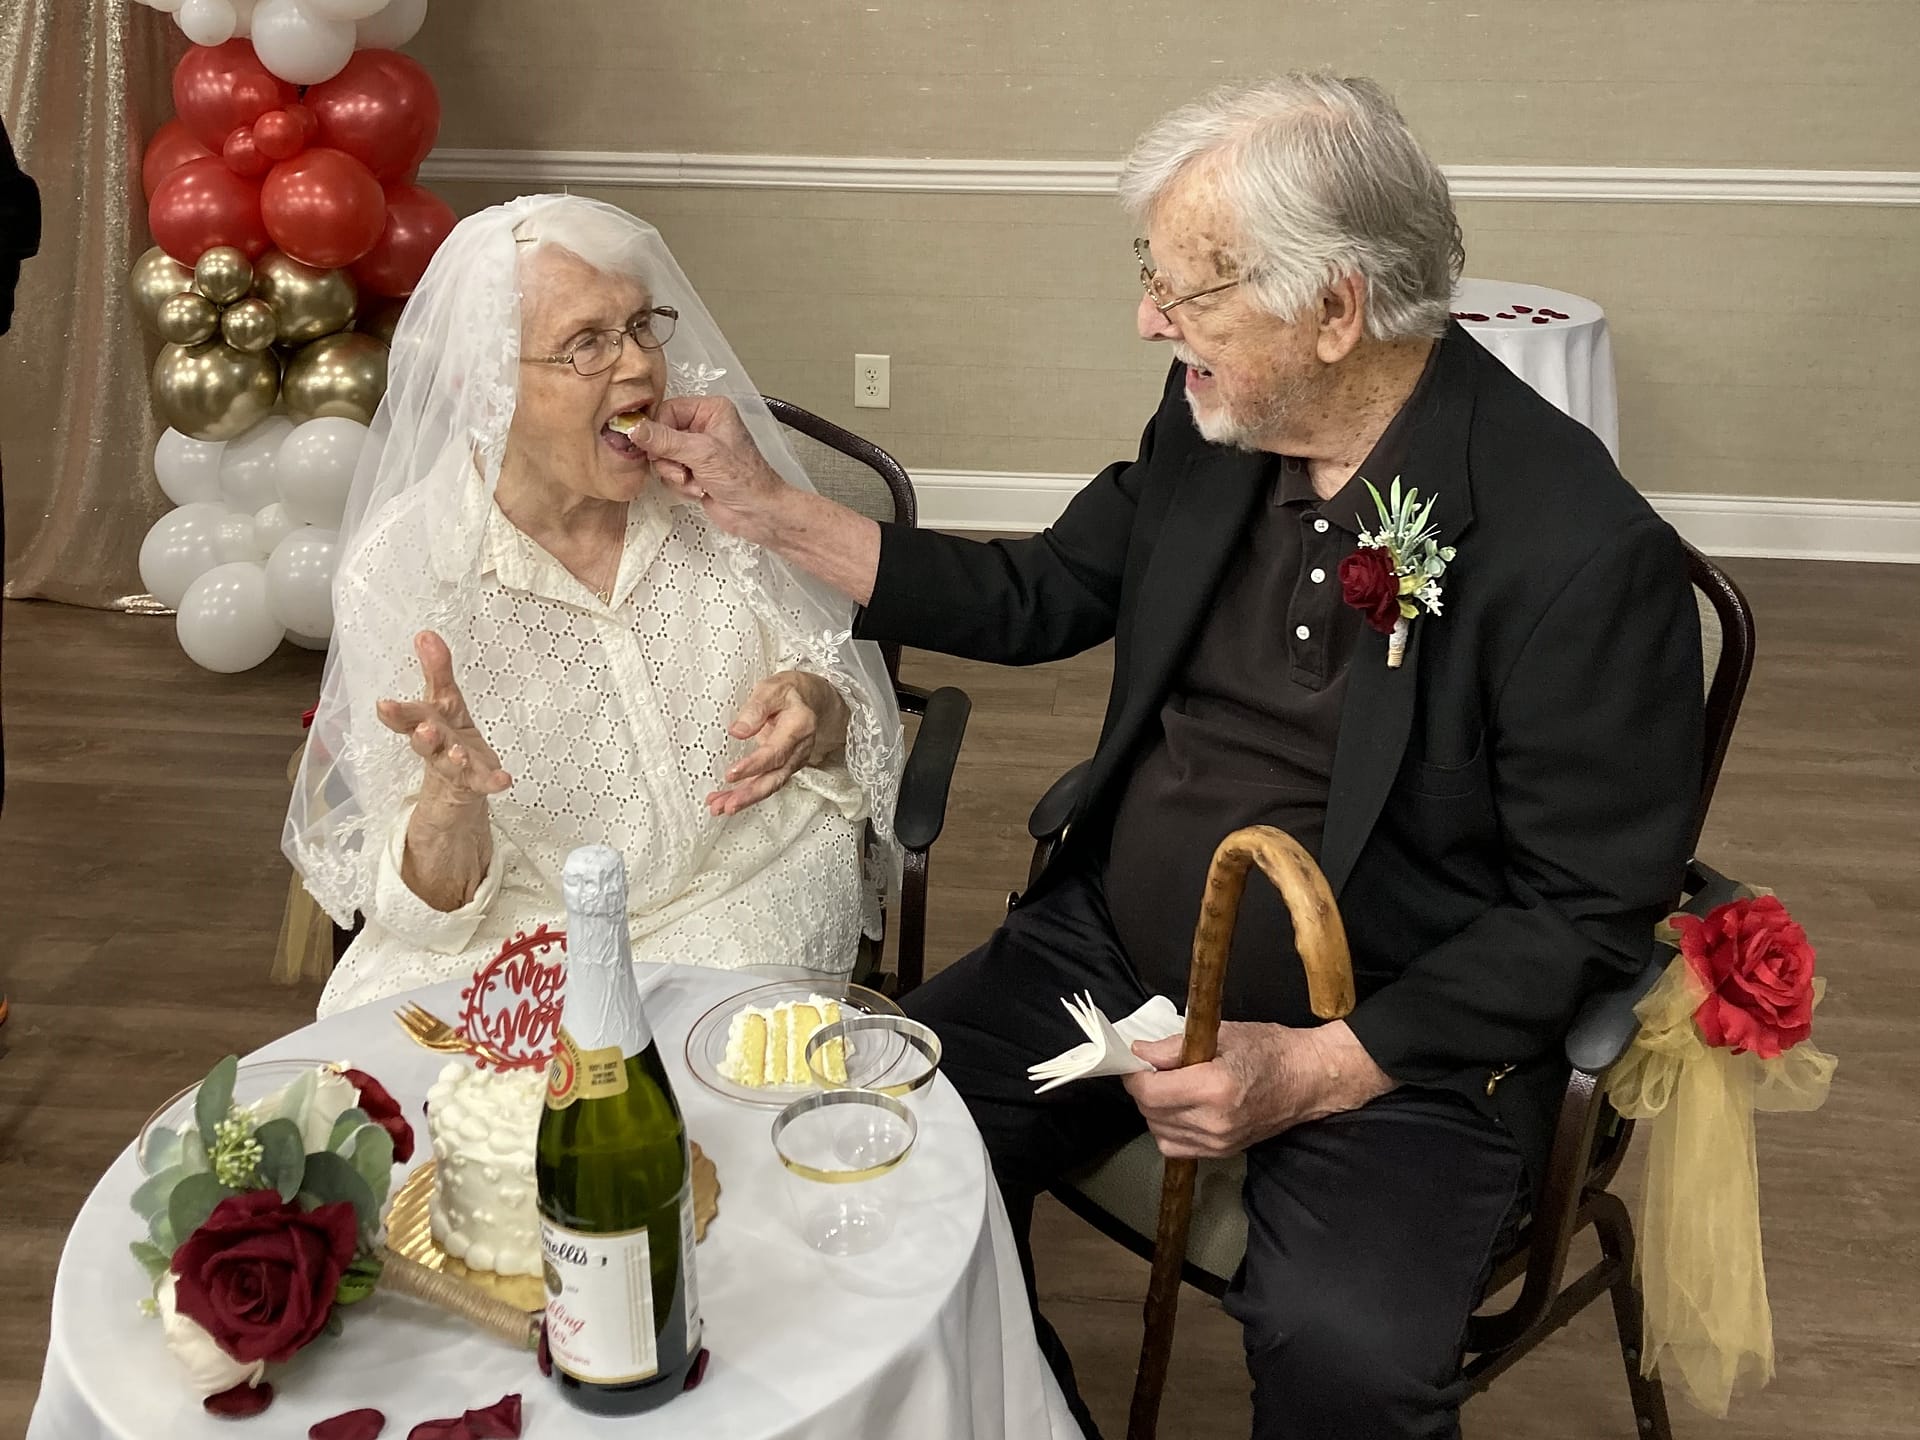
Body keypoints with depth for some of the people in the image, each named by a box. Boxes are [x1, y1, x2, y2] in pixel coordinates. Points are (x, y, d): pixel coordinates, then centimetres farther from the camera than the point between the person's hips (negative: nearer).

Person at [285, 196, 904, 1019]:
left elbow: (864, 723, 3)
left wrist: (818, 712, -20)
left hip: (746, 900, 1)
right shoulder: (397, 570, -11)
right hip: (524, 939, 0)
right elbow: (427, 902, -9)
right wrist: (451, 792, -31)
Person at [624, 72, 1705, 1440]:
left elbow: (1593, 910, -14)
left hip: (1399, 1038, -5)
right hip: (1116, 951, 6)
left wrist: (1315, 1070, -20)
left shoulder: (1586, 554, -19)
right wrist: (766, 507, 7)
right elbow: (1036, 599, 13)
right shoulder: (1210, 422, 0)